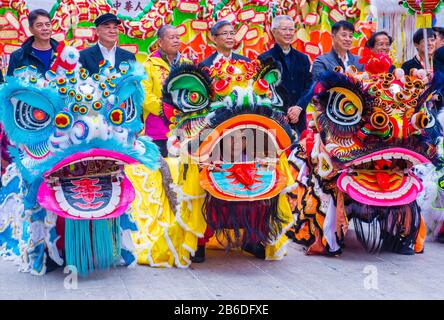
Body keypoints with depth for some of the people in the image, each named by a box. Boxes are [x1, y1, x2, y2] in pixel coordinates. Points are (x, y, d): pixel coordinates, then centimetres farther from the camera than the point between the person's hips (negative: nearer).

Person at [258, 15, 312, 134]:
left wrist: (299, 107, -9)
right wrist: (283, 113, -12)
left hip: (298, 119, 4)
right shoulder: (264, 59, 1)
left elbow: (308, 87, 8)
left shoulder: (302, 58, 14)